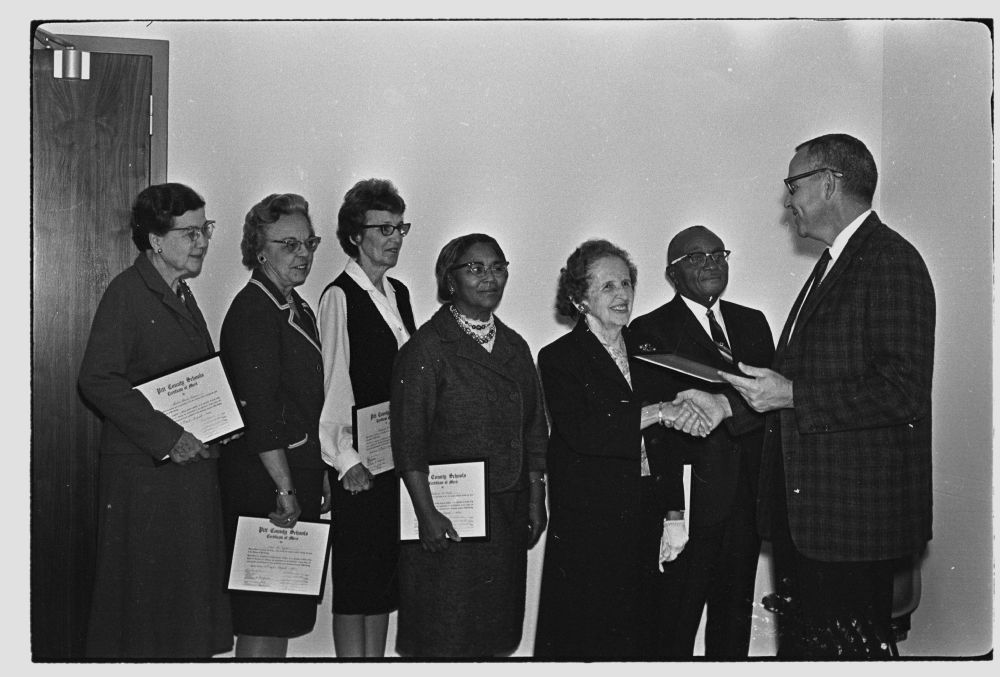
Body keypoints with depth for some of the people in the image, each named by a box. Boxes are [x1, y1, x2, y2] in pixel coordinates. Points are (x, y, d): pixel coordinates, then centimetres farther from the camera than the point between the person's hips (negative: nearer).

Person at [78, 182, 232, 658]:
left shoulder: (182, 294, 16)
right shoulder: (126, 293, -11)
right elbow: (97, 379, -19)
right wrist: (166, 437, -20)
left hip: (191, 464, 8)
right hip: (144, 472, -8)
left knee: (191, 595, 13)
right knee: (142, 601, 1)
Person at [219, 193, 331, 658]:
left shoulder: (298, 309, 16)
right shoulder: (252, 311, -14)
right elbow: (260, 411, -20)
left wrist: (322, 471, 17)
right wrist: (284, 488, -21)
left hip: (299, 472, 9)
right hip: (264, 480, -9)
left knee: (283, 614, 14)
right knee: (264, 618, -3)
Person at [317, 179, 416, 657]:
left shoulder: (399, 293, 14)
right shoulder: (339, 297, -9)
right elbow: (333, 385, -11)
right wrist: (346, 460, -13)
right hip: (358, 464, -7)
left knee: (387, 571, 13)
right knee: (356, 580, 0)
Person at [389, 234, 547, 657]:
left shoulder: (515, 347, 12)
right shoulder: (427, 346, -7)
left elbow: (533, 431, 15)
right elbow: (408, 440, -10)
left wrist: (536, 500, 8)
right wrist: (426, 512, -16)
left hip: (507, 513, 6)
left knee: (497, 637, 10)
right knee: (443, 640, -2)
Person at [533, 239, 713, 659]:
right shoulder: (559, 358, -3)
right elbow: (580, 432, -19)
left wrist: (673, 514, 7)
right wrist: (656, 412, -23)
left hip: (645, 520, 5)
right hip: (588, 526, -4)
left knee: (635, 635, 6)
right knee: (586, 636, 1)